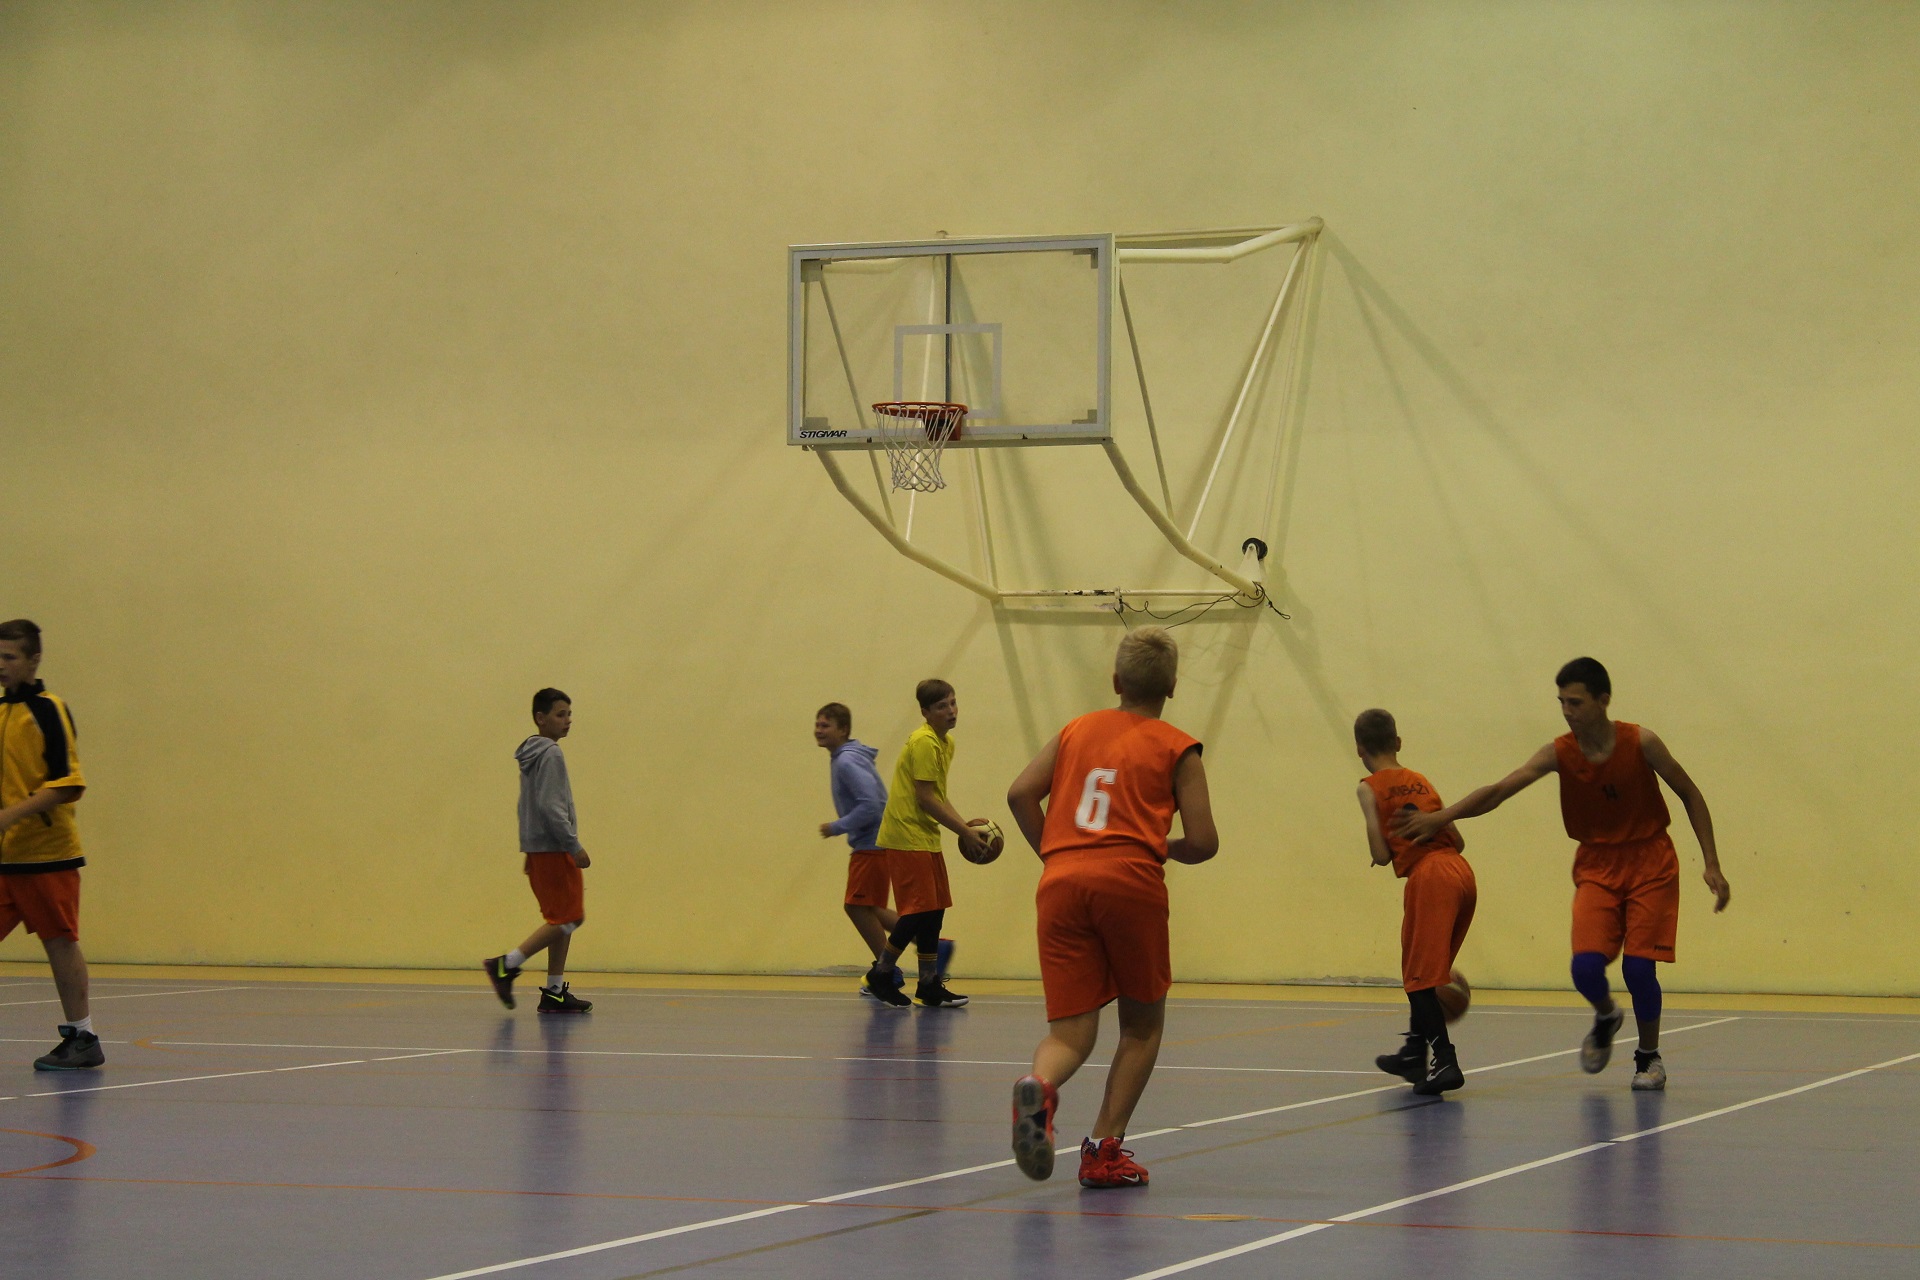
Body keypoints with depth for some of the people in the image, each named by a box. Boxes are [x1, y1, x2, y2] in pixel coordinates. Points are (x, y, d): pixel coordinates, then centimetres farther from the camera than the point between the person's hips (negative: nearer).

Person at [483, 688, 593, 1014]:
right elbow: (551, 807, -21)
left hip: (538, 848, 10)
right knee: (567, 919, -7)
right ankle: (506, 965, -8)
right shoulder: (550, 754, -13)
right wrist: (574, 846, -19)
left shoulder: (532, 754, 16)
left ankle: (555, 993, 8)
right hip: (553, 849, -10)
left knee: (562, 919, 10)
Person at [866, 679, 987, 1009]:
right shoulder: (924, 742, -16)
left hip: (926, 837, 10)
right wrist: (964, 831, -16)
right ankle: (881, 974, 3)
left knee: (934, 909, 8)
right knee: (919, 909, -10)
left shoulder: (946, 743, 15)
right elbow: (925, 799, -19)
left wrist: (963, 824, 6)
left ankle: (930, 985, 14)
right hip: (907, 836, -10)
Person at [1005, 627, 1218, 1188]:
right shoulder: (1176, 748, 10)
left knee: (1070, 1031, 3)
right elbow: (1203, 842, 3)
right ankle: (1104, 1149, 5)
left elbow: (1020, 795, 9)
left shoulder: (1076, 730, 20)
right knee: (1143, 1023, 16)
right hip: (1130, 881, -3)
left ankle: (1038, 1085, -32)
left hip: (1060, 885, 3)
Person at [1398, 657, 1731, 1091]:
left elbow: (1690, 795, -3)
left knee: (1639, 965, -12)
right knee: (1586, 965, -16)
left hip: (1649, 864, -2)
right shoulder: (1559, 753, -10)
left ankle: (1649, 1057, 14)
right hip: (1596, 865, 2)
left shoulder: (1640, 743, -14)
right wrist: (1442, 816, -31)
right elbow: (1500, 790, -18)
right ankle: (1606, 1018, 20)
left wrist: (1712, 865, -6)